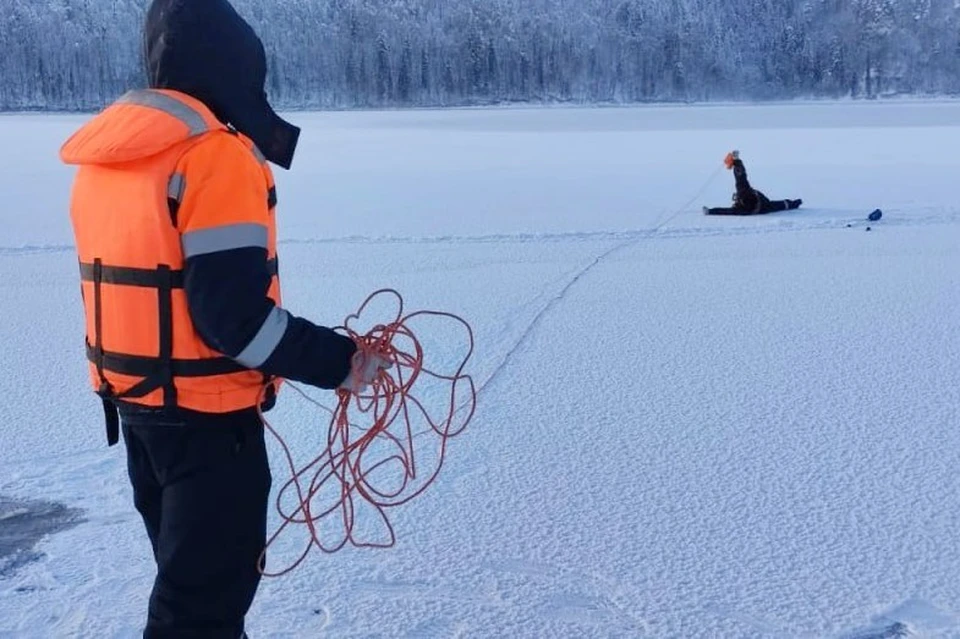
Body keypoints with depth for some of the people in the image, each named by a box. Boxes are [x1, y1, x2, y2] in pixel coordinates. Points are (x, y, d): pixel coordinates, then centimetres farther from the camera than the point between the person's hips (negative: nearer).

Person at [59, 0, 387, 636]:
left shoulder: (103, 154, 7)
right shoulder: (215, 155, -20)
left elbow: (134, 280, 13)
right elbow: (232, 315, -25)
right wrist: (341, 361, -17)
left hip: (132, 397, 9)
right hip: (205, 411, -9)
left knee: (188, 566, 24)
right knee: (208, 584, 4)